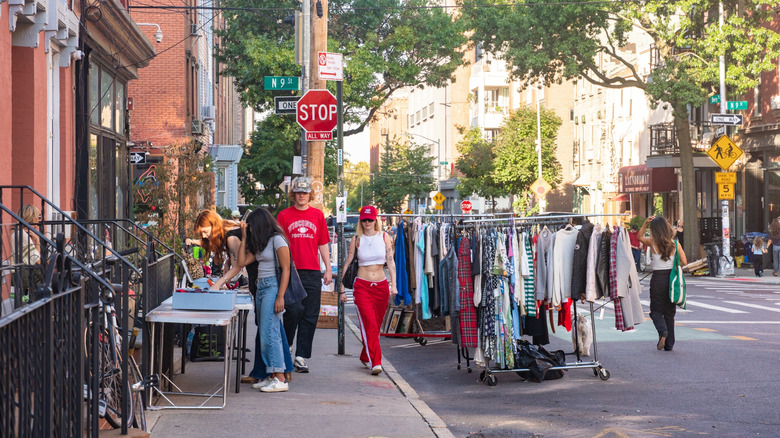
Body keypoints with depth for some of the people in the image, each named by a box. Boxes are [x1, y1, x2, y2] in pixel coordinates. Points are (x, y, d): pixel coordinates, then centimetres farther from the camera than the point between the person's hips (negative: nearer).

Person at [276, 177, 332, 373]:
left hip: (313, 272, 2)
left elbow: (323, 244, 15)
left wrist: (328, 269, 10)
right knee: (294, 309, -13)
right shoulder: (284, 215, 6)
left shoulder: (318, 215, 12)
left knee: (310, 316, 0)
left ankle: (301, 357, 5)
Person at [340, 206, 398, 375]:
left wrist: (393, 284, -12)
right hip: (362, 285, -2)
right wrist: (342, 288, 5)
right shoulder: (357, 239, 2)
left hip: (381, 285, 2)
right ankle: (375, 362, -18)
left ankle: (365, 357, 29)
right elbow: (348, 264, 6)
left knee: (375, 325, 9)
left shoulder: (384, 237, 5)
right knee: (369, 324, -15)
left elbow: (391, 261, -1)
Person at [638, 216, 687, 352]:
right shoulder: (675, 243, -4)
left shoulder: (653, 243, -8)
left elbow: (640, 237, 11)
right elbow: (684, 262, -2)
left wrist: (645, 223, 0)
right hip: (672, 278, 2)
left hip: (658, 278, -2)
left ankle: (663, 331, -18)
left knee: (656, 310, 11)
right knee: (669, 312, 12)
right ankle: (669, 344, 12)